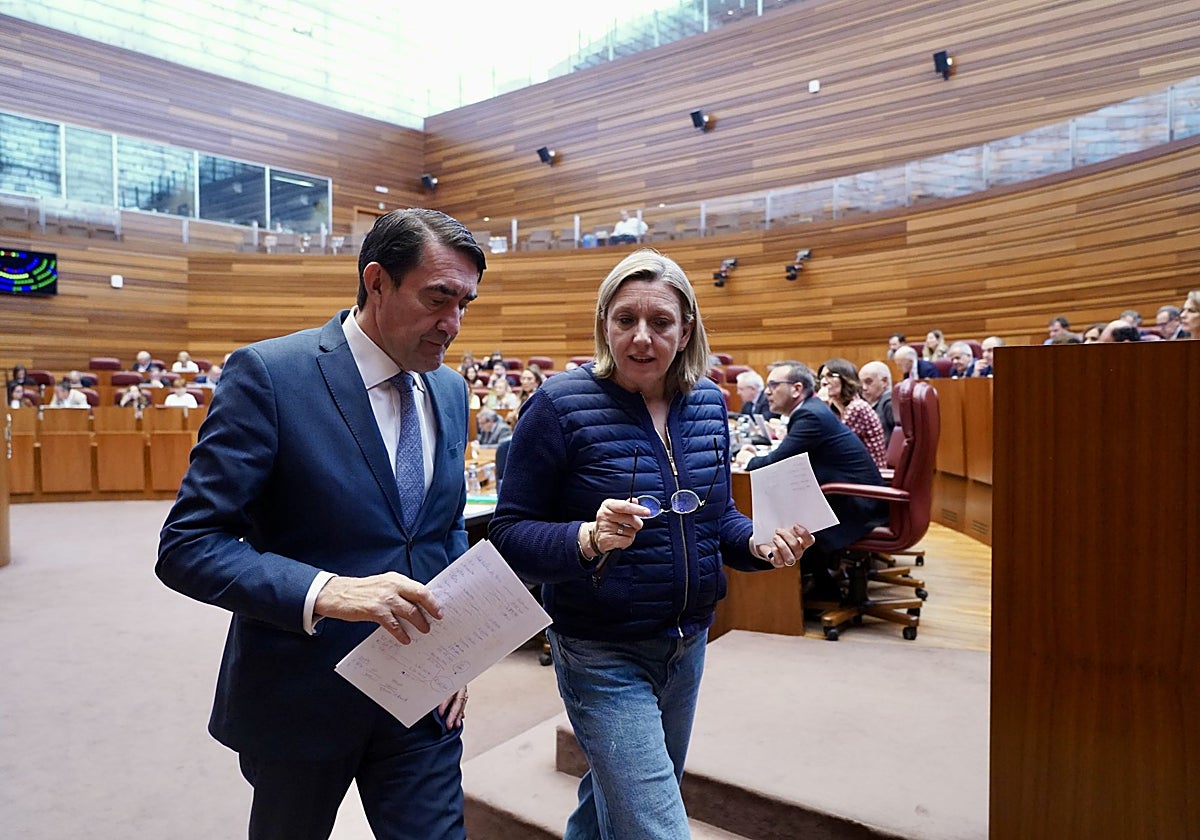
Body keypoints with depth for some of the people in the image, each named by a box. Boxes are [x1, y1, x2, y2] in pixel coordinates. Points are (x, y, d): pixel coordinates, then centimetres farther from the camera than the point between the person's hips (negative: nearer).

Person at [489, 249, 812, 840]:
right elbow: (509, 536, -16)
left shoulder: (708, 402, -1)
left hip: (688, 644, 6)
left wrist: (760, 543, -9)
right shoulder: (561, 405, -18)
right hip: (603, 653, -6)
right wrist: (588, 539, -34)